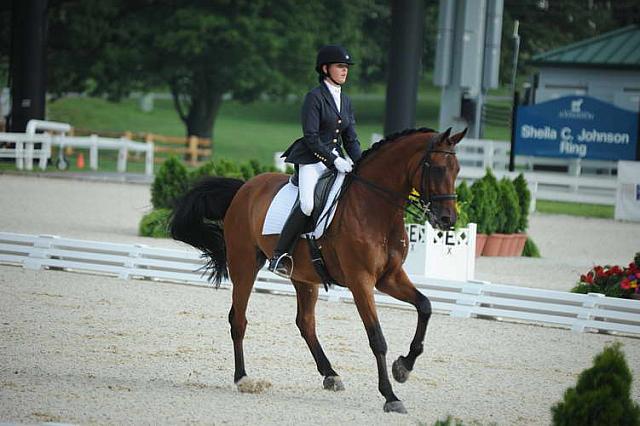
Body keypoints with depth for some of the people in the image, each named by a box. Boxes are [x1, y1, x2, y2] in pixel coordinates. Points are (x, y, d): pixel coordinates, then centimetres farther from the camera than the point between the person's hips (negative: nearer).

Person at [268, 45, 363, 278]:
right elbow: (311, 137, -13)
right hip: (312, 161, -8)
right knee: (307, 205, -28)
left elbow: (351, 139, 17)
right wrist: (334, 160, -19)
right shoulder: (315, 97, -6)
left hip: (338, 160, 8)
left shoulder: (345, 100, 16)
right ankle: (280, 256, -21)